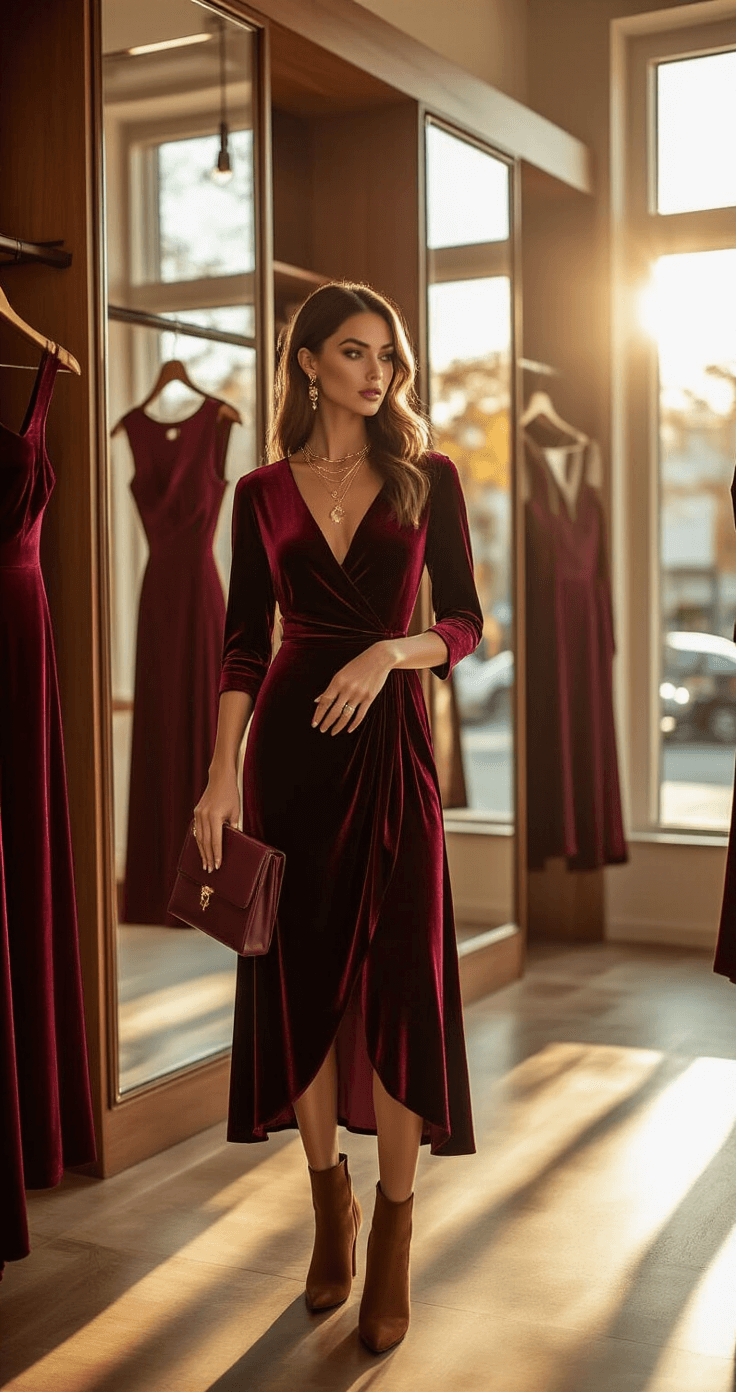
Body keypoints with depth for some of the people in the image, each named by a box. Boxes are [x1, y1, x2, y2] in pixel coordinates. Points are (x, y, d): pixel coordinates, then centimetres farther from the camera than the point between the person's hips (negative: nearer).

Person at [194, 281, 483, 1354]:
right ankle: (331, 1206, 26)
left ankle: (394, 1244, 11)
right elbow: (244, 642, 4)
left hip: (389, 743, -1)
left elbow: (465, 624, 2)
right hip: (290, 743, 1)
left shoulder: (427, 479, 4)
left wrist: (390, 650, -18)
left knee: (396, 982, -2)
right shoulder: (262, 494, 6)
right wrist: (223, 773, -5)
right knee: (301, 976, 6)